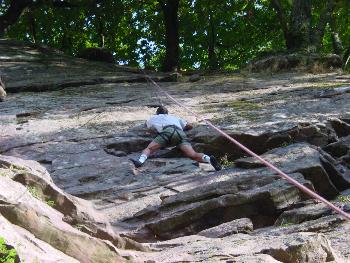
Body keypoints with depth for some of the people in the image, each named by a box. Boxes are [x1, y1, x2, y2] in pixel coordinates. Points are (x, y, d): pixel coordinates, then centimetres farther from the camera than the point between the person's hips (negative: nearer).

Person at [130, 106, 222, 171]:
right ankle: (208, 159, -43)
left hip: (167, 131, -2)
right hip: (180, 132, 3)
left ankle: (141, 160, -39)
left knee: (148, 149, -9)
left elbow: (147, 125, 59)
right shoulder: (174, 117, 43)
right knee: (193, 155, -16)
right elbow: (190, 126, 38)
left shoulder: (154, 118, 37)